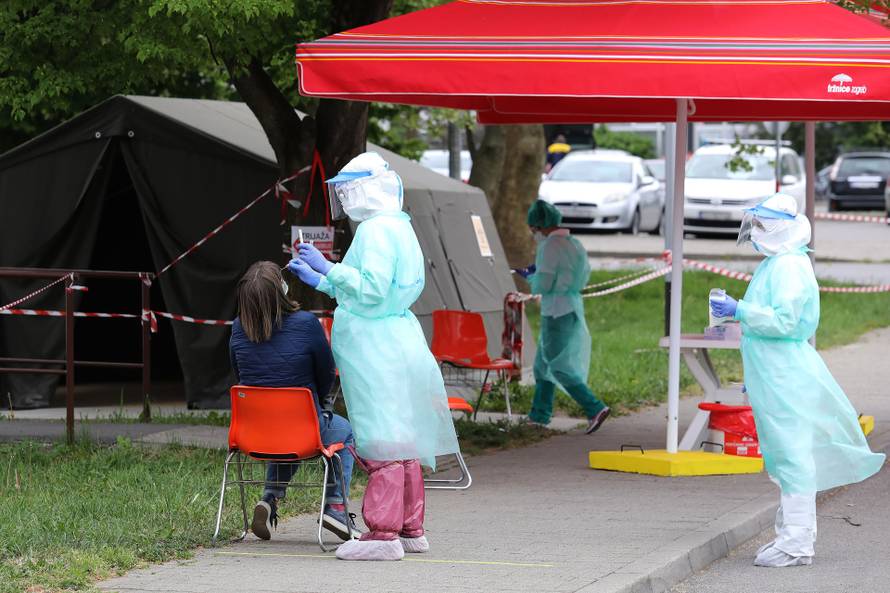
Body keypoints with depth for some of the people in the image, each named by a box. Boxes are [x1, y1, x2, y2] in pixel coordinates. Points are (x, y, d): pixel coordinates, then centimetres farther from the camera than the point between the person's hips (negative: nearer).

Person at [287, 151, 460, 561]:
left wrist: (329, 268, -14)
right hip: (397, 340, 10)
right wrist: (318, 279, 26)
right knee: (399, 439, 14)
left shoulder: (376, 230, -15)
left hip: (376, 351, -10)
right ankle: (411, 530, 20)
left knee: (383, 440, -9)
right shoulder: (399, 228, 17)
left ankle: (383, 534, -8)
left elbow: (371, 289, -23)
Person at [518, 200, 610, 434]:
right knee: (543, 363, 19)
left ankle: (595, 408, -15)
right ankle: (539, 415, 25)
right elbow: (584, 275, 20)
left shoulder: (550, 246, -16)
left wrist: (530, 276, 3)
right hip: (574, 307, 9)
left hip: (556, 313, -9)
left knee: (559, 368, -5)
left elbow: (542, 285, -19)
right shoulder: (574, 244, 11)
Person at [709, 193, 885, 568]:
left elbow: (784, 320, -24)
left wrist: (739, 310, -20)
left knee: (791, 454, -9)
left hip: (785, 376, -11)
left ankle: (796, 543, -9)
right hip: (773, 375, 11)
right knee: (785, 455, 14)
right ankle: (797, 535, 20)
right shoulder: (775, 264, 17)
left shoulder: (789, 267, -15)